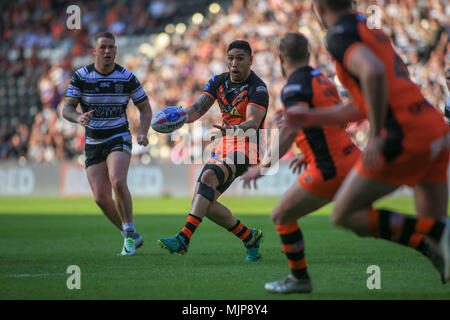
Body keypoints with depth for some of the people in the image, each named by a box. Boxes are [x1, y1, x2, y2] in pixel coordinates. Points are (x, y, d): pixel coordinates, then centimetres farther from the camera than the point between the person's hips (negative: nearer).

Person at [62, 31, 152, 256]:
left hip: (119, 139, -2)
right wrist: (78, 117, -30)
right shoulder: (81, 77, -3)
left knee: (117, 182, -29)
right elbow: (66, 109, -6)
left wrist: (143, 133, -10)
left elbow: (145, 108, 7)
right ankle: (131, 237, 15)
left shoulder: (127, 77, -4)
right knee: (101, 198, -5)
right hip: (93, 144, 2)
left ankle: (130, 233, -13)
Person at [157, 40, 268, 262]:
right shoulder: (219, 82, 8)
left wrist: (234, 130, -48)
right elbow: (198, 108, 0)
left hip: (246, 147, -8)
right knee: (203, 202, -3)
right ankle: (249, 237, 16)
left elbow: (253, 122, -26)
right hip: (224, 146, 8)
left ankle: (184, 238, -40)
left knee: (209, 176, -32)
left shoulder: (258, 89, -12)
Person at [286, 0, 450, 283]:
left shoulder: (340, 35, -4)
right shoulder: (374, 31, 24)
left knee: (345, 215, 3)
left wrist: (376, 136, -20)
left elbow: (373, 71, -25)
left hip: (405, 137, -8)